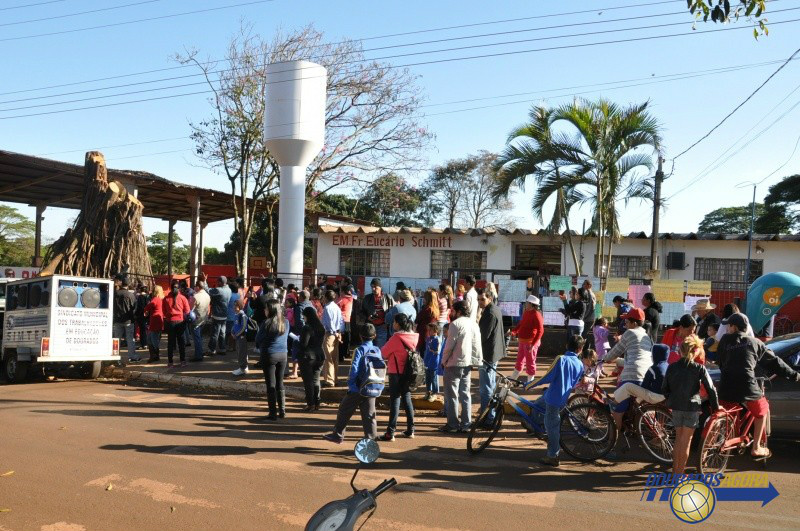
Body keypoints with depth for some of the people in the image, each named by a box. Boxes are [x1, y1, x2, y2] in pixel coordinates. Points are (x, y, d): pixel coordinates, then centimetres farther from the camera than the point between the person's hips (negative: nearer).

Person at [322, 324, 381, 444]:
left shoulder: (359, 350, -10)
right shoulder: (377, 351, 4)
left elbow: (354, 369, -16)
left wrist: (350, 384, -6)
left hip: (358, 389, -4)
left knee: (344, 411, 11)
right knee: (369, 415, 8)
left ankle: (338, 435, 20)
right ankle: (371, 438, 6)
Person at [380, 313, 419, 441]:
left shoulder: (396, 338, -15)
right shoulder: (414, 337, 2)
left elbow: (383, 353, -8)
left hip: (396, 373, -6)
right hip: (409, 372, 6)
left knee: (395, 400, -2)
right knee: (407, 398, 15)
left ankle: (390, 432, -1)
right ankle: (410, 430, 19)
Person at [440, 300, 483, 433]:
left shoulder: (456, 324, -13)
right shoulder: (474, 324, 9)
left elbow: (449, 345, -14)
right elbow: (477, 345, 8)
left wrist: (444, 361, -4)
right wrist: (478, 361, 12)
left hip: (454, 364, -7)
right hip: (468, 364, 7)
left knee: (451, 394, 1)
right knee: (465, 393, 12)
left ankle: (452, 424, 3)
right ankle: (465, 423, 13)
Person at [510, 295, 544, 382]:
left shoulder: (536, 315, -18)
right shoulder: (526, 312, 7)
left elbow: (540, 331, -21)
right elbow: (521, 325, 19)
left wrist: (533, 344, -26)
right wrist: (513, 331, 3)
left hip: (531, 342, -8)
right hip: (522, 341, 9)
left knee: (530, 362, 4)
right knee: (519, 361, 18)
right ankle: (512, 379, 30)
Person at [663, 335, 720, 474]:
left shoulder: (671, 367, 0)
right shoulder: (700, 368, -9)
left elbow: (664, 389, 5)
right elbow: (711, 389, -8)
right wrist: (716, 407, 4)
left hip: (676, 407, 3)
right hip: (692, 407, -3)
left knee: (678, 438, 18)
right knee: (686, 441, 5)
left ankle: (675, 470, 25)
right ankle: (679, 473, 9)